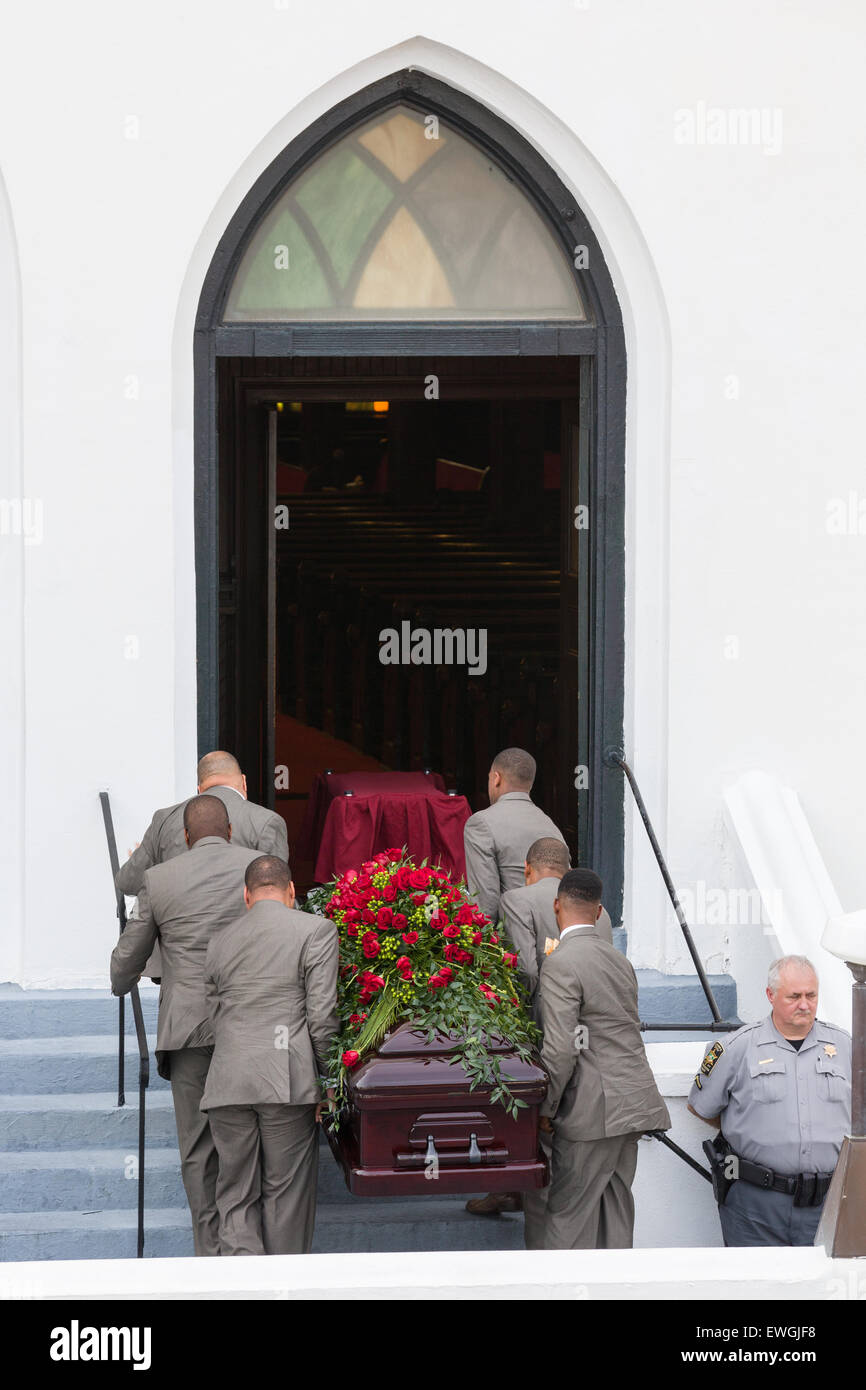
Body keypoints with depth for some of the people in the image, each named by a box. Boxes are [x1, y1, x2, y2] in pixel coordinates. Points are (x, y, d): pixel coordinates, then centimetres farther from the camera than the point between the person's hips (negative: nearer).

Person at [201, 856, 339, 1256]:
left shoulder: (220, 941, 15)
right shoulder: (316, 930, 2)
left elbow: (215, 1017, 17)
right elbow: (322, 1014, -5)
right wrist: (329, 1078, 3)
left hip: (227, 1085, 3)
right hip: (288, 1080, -3)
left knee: (235, 1196, 8)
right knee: (286, 1193, 7)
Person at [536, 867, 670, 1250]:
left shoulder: (560, 964, -13)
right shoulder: (619, 960, 14)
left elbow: (560, 1048, -19)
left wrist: (546, 1108, -8)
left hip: (594, 1110, -8)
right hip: (632, 1100, 8)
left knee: (569, 1211, -3)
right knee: (615, 1202, 13)